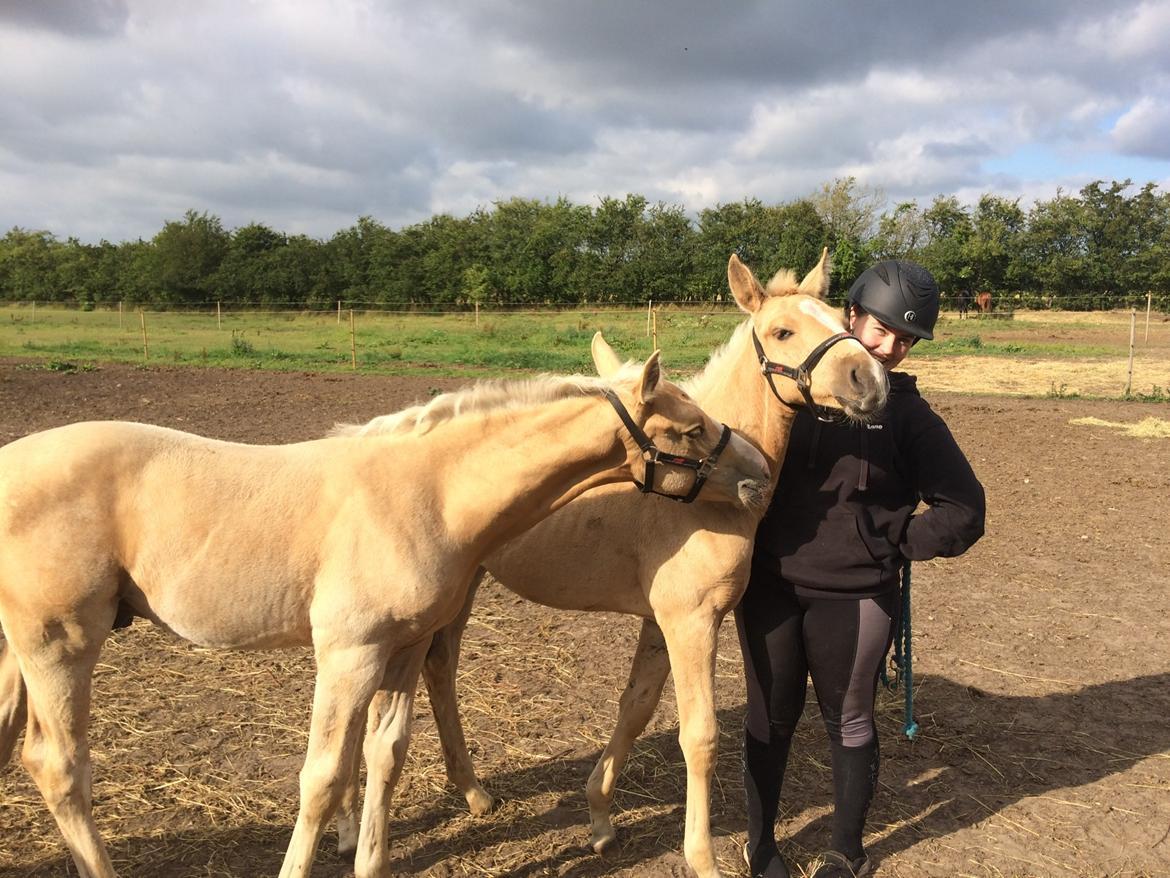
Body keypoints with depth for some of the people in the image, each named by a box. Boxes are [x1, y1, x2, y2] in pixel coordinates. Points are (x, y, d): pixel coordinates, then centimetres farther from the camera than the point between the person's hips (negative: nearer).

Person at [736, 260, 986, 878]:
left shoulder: (907, 415, -3)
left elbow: (963, 512, -3)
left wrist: (889, 545, -6)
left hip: (853, 597, -1)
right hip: (768, 586, 1)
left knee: (848, 721, 16)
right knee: (771, 716, 14)